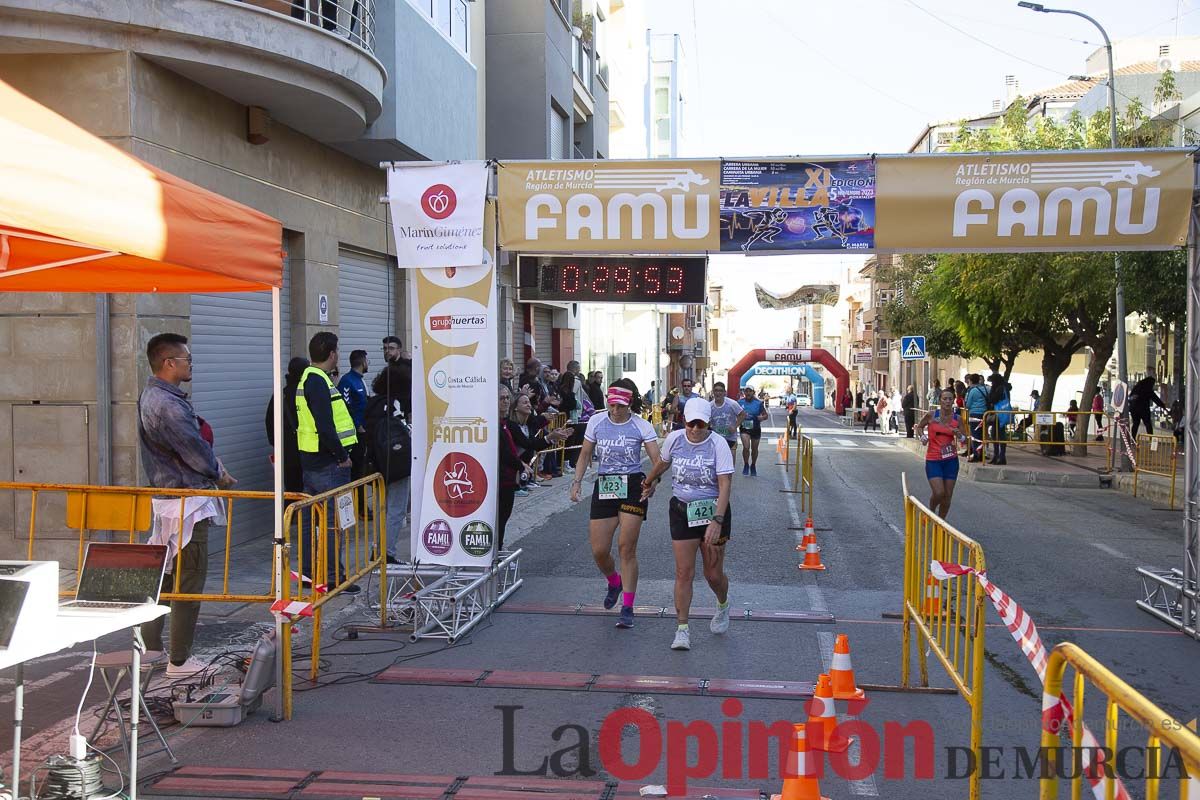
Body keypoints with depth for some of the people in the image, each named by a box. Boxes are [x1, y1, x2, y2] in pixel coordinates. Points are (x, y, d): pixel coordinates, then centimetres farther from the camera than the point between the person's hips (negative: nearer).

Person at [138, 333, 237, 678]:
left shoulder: (151, 397, 12)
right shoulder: (169, 404, -22)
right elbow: (196, 451, -18)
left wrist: (212, 465, 3)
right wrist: (220, 475, 1)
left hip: (166, 497, 10)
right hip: (187, 504, -10)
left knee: (164, 573, 18)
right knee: (189, 580, -1)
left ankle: (150, 646, 27)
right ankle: (180, 662, 6)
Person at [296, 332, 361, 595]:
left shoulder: (308, 379, 16)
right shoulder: (319, 382, -16)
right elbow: (324, 426, -24)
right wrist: (342, 455, -15)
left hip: (311, 459, 11)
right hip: (328, 463, -11)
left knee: (310, 517, 15)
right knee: (332, 520, -5)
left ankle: (308, 572, 23)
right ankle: (333, 576, -2)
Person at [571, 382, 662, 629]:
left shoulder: (641, 426, -4)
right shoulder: (596, 422, 3)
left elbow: (658, 461, -9)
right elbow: (585, 454, 14)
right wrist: (577, 481, 3)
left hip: (632, 487, -3)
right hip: (604, 486, 3)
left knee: (626, 548, -6)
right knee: (599, 550, 1)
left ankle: (627, 608, 4)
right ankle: (614, 582, 36)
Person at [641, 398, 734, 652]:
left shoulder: (718, 445, -15)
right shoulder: (674, 439, -4)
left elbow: (725, 485, -20)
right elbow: (663, 464, 18)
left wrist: (717, 521, -29)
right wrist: (649, 483, 34)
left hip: (714, 511, -2)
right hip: (681, 510, 2)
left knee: (713, 574, 6)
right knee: (684, 573, -4)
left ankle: (723, 605, 40)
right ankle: (682, 629, 5)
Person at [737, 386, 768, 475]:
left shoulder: (758, 403, -6)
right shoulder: (740, 402, -3)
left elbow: (765, 415, -1)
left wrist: (762, 417, -23)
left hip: (756, 428, 1)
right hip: (744, 428, -1)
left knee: (754, 449, 13)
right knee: (746, 447, -18)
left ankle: (753, 466, 34)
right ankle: (746, 465, 2)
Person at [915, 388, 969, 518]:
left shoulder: (958, 419, 0)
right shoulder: (931, 415, -4)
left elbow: (965, 438, 7)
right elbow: (919, 427, 12)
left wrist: (959, 435, -14)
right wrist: (922, 437, -7)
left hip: (951, 460, 2)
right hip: (933, 460, -2)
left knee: (948, 495, 5)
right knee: (938, 493, -13)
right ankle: (931, 512, 19)